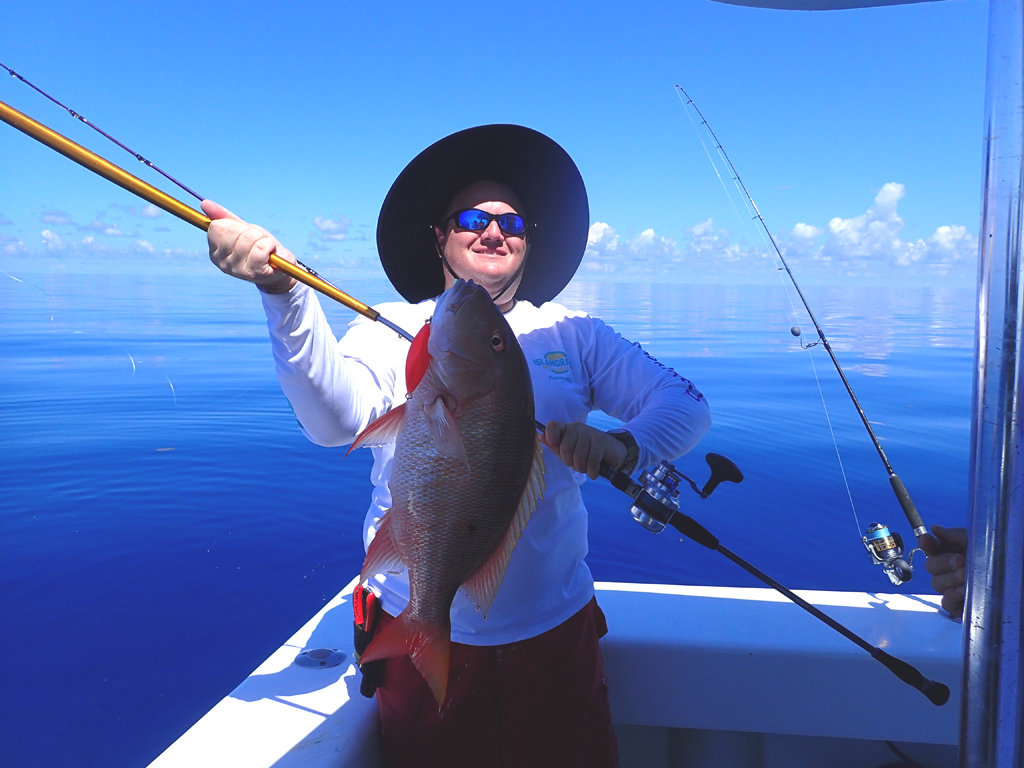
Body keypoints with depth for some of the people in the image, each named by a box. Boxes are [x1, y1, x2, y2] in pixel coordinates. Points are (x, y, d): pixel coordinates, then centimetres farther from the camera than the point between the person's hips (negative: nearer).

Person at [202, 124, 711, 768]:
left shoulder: (573, 336, 2)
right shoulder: (389, 331, -3)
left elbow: (687, 404, -5)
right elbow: (338, 421, -22)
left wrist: (624, 446, -27)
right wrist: (285, 290, -38)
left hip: (554, 624, 2)